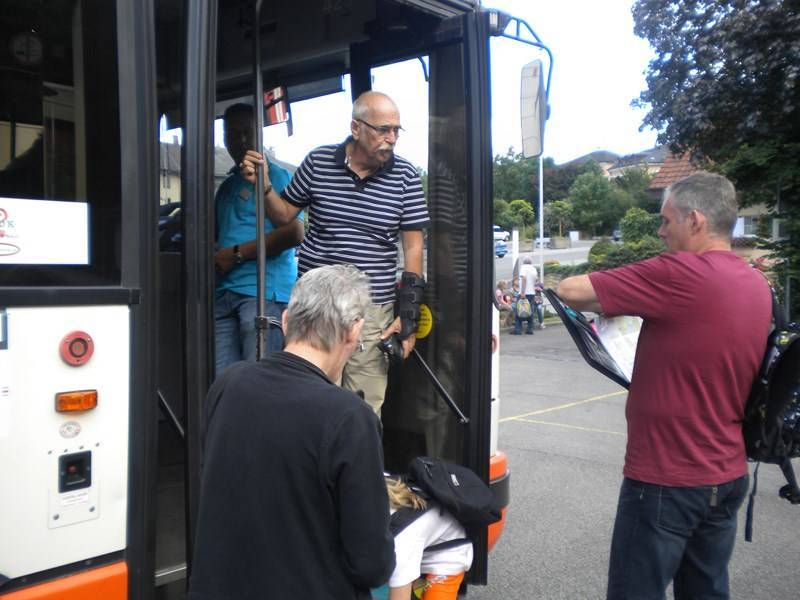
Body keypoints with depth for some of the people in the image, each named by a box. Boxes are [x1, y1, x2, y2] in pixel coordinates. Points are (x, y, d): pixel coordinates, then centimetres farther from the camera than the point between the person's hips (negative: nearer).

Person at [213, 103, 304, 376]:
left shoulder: (276, 176, 2)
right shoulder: (226, 186, 26)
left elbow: (294, 233, -10)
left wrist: (237, 254, -10)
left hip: (264, 291, -7)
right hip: (224, 292, 7)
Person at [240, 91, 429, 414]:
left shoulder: (405, 175, 0)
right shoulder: (318, 161, 2)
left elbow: (413, 245, 2)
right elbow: (284, 214, 14)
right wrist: (263, 185, -7)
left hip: (373, 311, 0)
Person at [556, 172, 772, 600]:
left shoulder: (681, 275, -21)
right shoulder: (757, 285, 5)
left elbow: (570, 291, -19)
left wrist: (610, 303, 2)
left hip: (667, 479, -8)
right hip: (728, 475, 8)